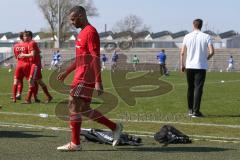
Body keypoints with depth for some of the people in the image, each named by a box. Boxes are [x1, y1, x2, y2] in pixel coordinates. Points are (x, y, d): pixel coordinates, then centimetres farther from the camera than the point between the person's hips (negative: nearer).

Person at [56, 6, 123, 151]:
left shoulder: (90, 32, -13)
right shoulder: (83, 33, 18)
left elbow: (96, 58, -19)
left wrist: (98, 82, -23)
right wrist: (66, 72, 25)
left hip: (84, 78, -10)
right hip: (81, 77, 10)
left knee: (74, 107, -6)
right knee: (84, 110, 10)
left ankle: (75, 144, 0)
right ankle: (115, 127, 17)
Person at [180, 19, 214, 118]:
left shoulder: (187, 37, 2)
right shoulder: (206, 37, -4)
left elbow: (182, 53, 1)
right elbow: (212, 52, -11)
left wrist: (182, 65, 11)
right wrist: (206, 58, 9)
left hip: (189, 66, 3)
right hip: (201, 66, -3)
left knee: (190, 88, 15)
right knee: (198, 88, -3)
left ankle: (190, 110, 24)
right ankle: (195, 111, -8)